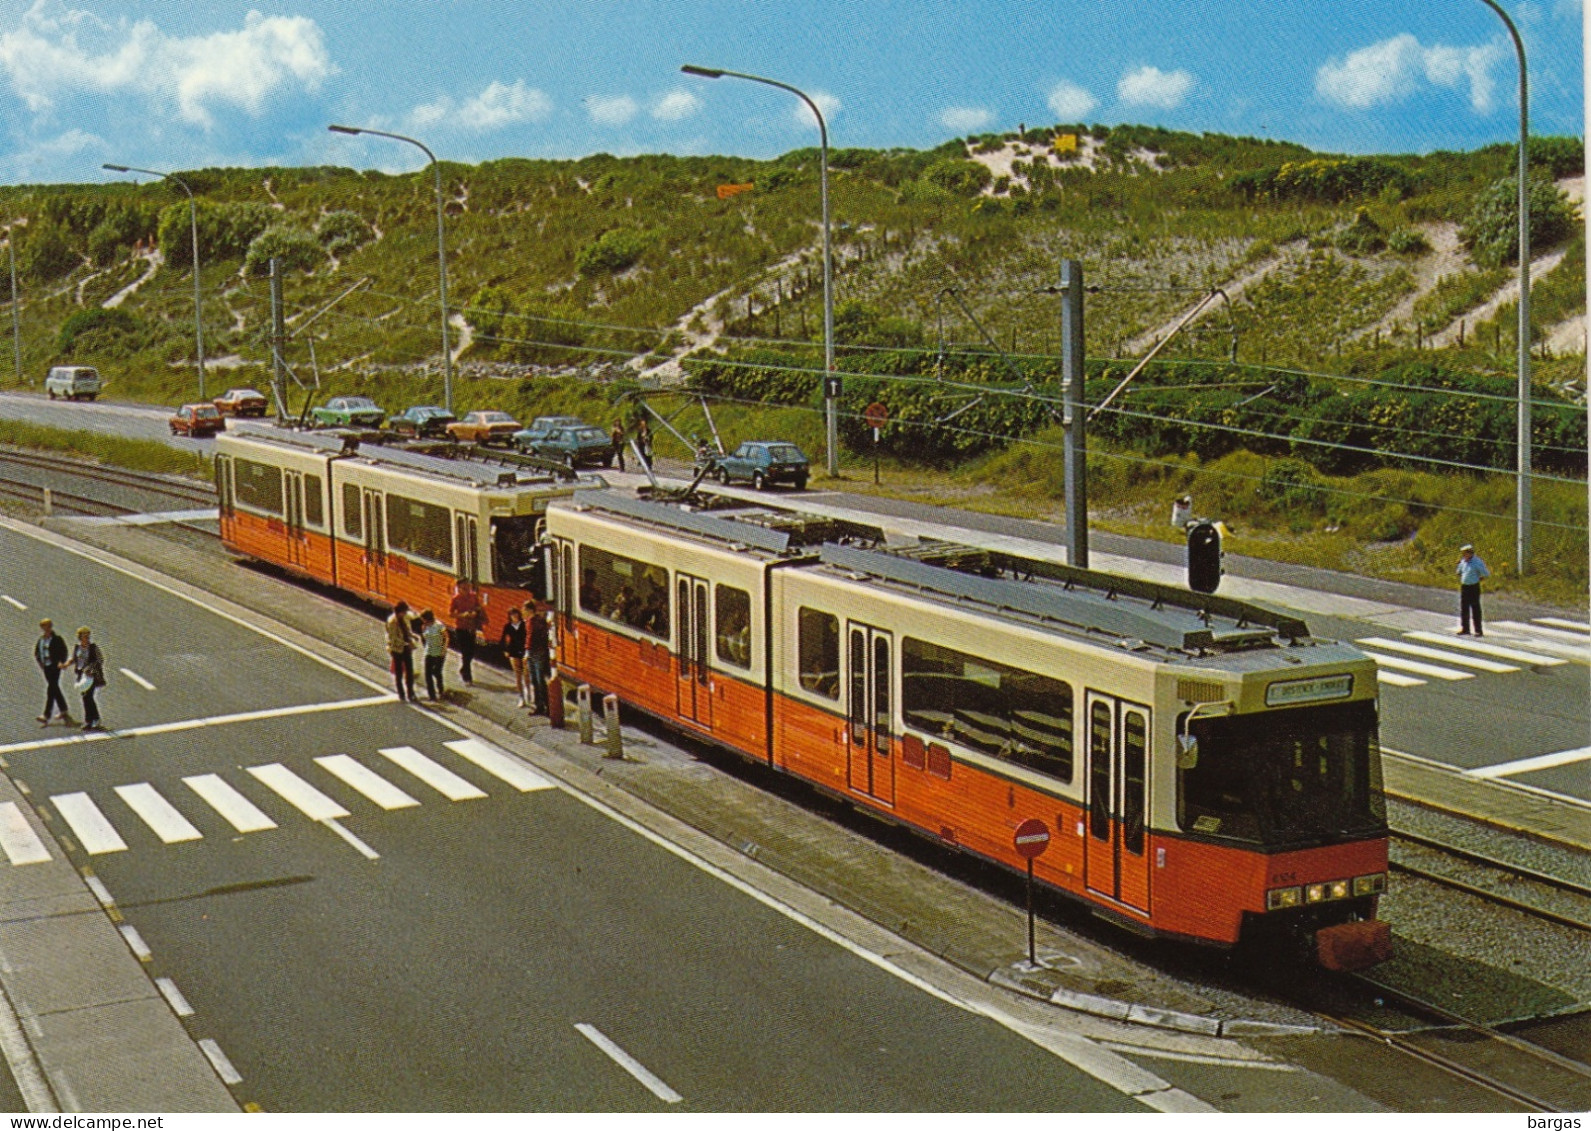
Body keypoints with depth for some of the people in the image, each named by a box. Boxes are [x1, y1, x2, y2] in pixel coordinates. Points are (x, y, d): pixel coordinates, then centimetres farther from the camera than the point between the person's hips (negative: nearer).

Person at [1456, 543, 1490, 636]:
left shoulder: (1477, 562, -12)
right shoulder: (1463, 562, 9)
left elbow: (1487, 574, -10)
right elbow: (1459, 572, 28)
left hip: (1474, 588, -7)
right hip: (1464, 587, 7)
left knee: (1475, 609, -3)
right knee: (1464, 609, 9)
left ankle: (1478, 630, 1)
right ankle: (1465, 629, 17)